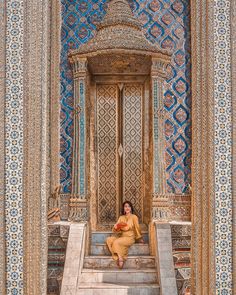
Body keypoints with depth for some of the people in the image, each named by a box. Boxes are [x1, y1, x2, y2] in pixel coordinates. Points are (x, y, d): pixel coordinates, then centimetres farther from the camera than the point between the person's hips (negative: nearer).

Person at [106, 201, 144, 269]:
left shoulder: (134, 217, 1)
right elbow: (115, 229, 6)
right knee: (109, 240, -23)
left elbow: (137, 228, 6)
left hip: (130, 238, -5)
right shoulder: (121, 217, 13)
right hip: (121, 237, 5)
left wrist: (139, 238, 11)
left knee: (116, 242, -31)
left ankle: (120, 258, -18)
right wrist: (116, 227, -17)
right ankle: (118, 257, -24)